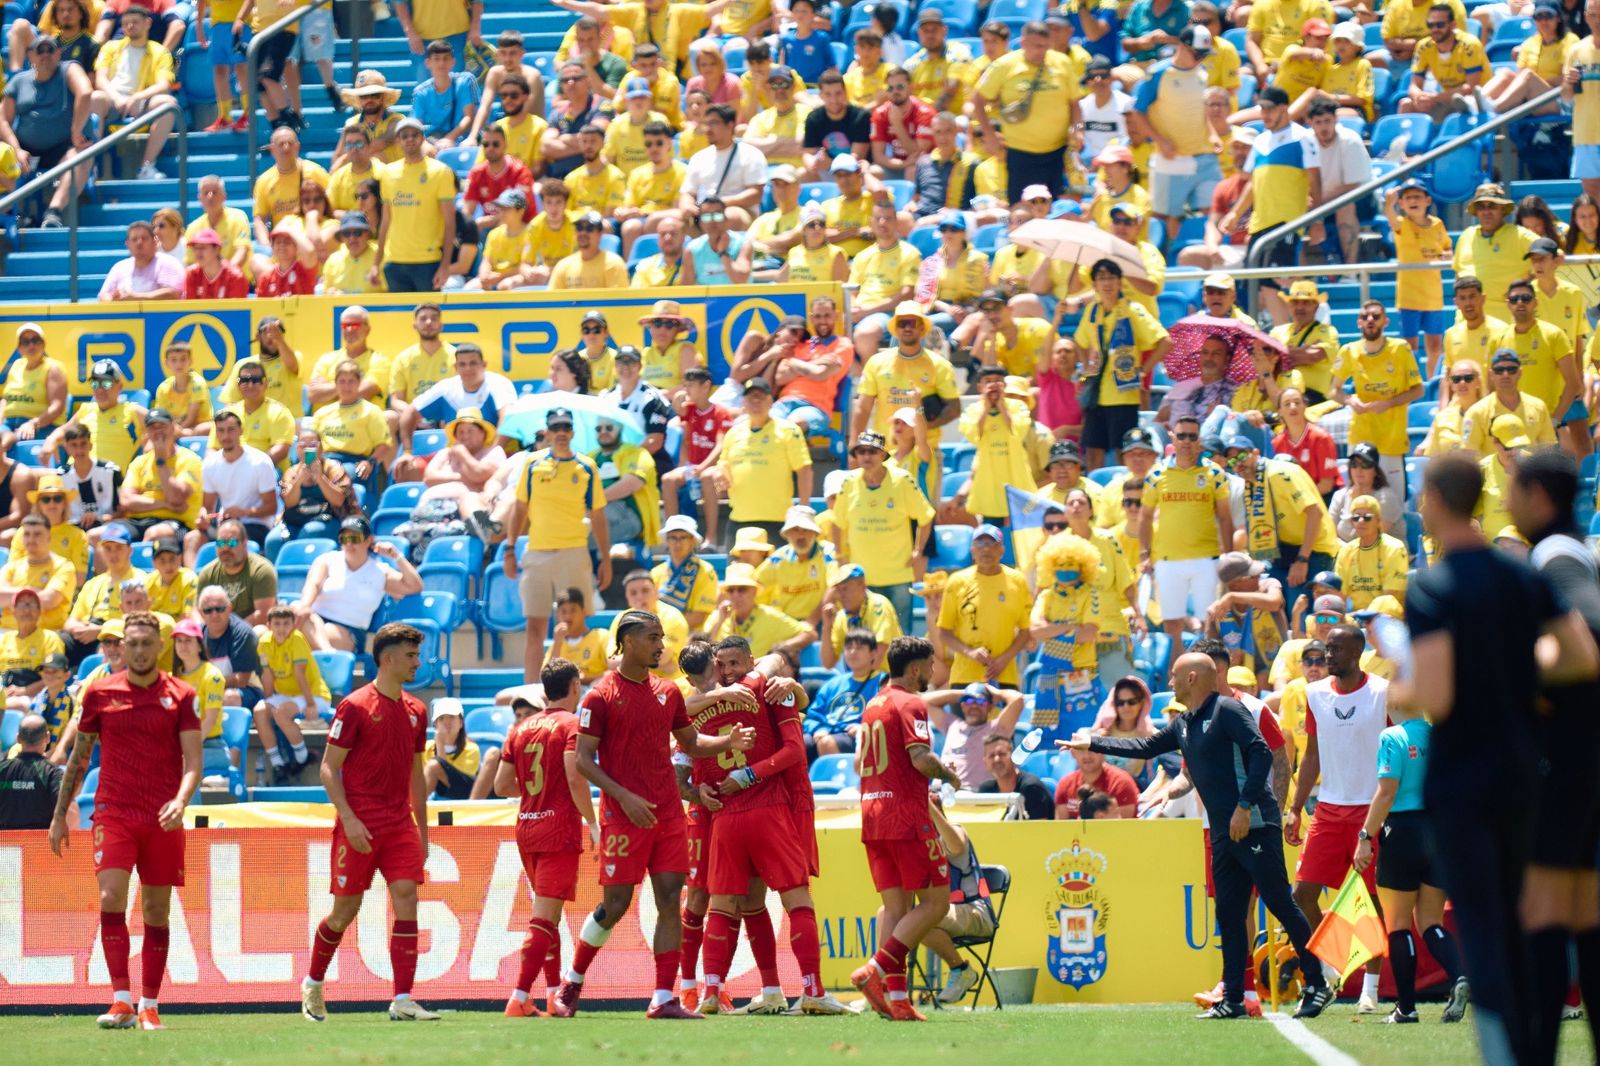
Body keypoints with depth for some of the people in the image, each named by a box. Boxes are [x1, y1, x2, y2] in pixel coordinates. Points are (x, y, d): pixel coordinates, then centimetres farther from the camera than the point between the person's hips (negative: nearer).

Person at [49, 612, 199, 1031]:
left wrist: (180, 801, -22)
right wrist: (60, 815, 11)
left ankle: (149, 1007, 12)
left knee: (157, 911, 4)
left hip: (163, 819, 0)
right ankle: (122, 1002, -18)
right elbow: (78, 757, 13)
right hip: (114, 813, 0)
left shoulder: (180, 696, 2)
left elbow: (193, 760, -4)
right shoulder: (99, 693, 5)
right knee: (111, 897, -18)